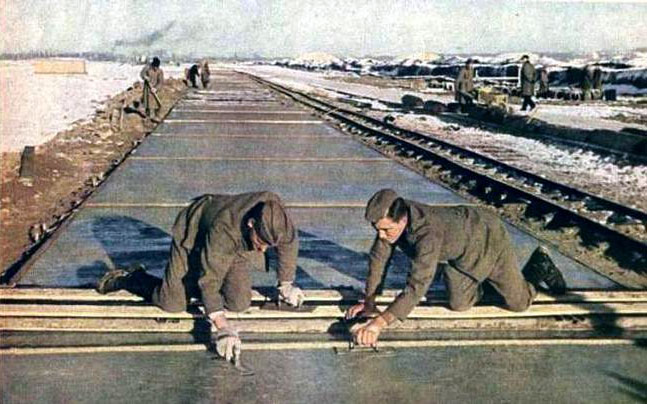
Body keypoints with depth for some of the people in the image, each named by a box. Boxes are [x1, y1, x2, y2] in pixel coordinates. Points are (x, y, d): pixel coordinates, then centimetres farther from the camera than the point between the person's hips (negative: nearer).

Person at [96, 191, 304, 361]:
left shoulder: (274, 211, -30)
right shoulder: (223, 230, -44)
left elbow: (289, 242, -8)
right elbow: (209, 279, -40)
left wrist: (286, 284, 0)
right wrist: (222, 328, -44)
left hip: (235, 249, 5)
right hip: (192, 237, -5)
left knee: (240, 303, -7)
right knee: (172, 303, -12)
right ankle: (123, 279, 14)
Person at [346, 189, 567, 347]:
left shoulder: (428, 232, -46)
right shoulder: (390, 219, -25)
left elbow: (417, 286, -51)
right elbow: (378, 258, -13)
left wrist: (379, 323, -56)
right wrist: (369, 302, -13)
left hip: (488, 238, -6)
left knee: (518, 303, 4)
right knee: (459, 305, 2)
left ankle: (540, 265, 32)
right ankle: (480, 283, 32)